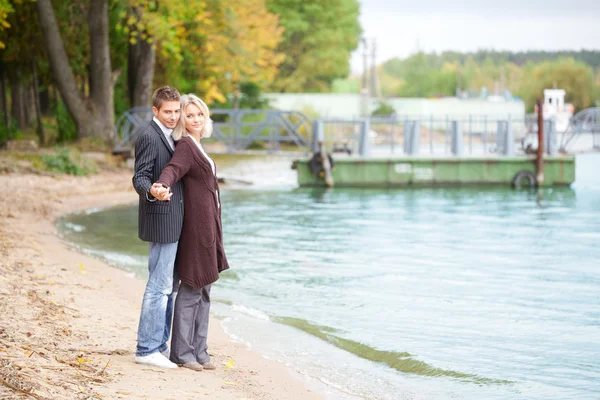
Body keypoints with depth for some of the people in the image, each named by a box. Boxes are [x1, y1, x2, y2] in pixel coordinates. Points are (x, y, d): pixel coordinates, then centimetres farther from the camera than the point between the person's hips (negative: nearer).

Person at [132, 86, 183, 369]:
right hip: (161, 220, -10)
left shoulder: (167, 136, 16)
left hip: (172, 221, 10)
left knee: (168, 286, 14)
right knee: (159, 286, -8)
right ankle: (146, 349, -4)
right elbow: (140, 177, -20)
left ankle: (159, 345, 21)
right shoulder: (149, 136, -14)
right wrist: (151, 191, -40)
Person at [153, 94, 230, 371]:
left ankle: (198, 351, 15)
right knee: (191, 290, -6)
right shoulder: (185, 146, -11)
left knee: (203, 291, 11)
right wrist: (163, 187, -52)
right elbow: (172, 170, -29)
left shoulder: (196, 146, 16)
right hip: (196, 226, -10)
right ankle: (181, 351, 0)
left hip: (208, 227, 10)